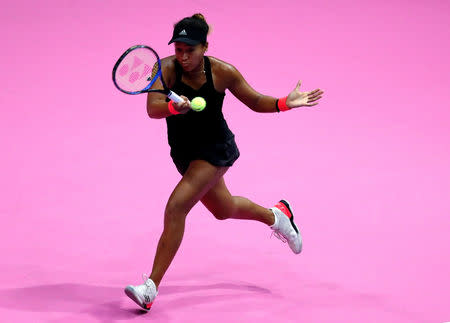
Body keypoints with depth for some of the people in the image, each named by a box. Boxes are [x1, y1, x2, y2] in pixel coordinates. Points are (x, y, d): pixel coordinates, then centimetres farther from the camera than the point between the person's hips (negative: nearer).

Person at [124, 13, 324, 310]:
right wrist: (174, 107, -55)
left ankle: (150, 288, -16)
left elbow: (255, 101, -3)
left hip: (215, 149, -4)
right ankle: (276, 215, 55)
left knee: (176, 208, -20)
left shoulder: (222, 72, -18)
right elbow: (152, 109, -34)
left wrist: (285, 103, -20)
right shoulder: (166, 69, -19)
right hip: (184, 152, 4)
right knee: (224, 210, 24)